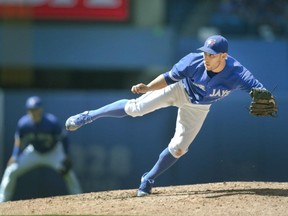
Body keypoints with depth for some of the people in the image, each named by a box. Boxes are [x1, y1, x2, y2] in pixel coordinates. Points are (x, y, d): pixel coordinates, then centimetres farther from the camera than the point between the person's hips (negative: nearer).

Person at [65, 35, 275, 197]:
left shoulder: (237, 74, -37)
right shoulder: (194, 61, -34)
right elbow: (169, 78, -21)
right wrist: (149, 87, -36)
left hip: (198, 107, 1)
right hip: (179, 89, -1)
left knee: (178, 148, 1)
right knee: (135, 107, -15)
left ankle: (148, 180, 25)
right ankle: (88, 117, 4)